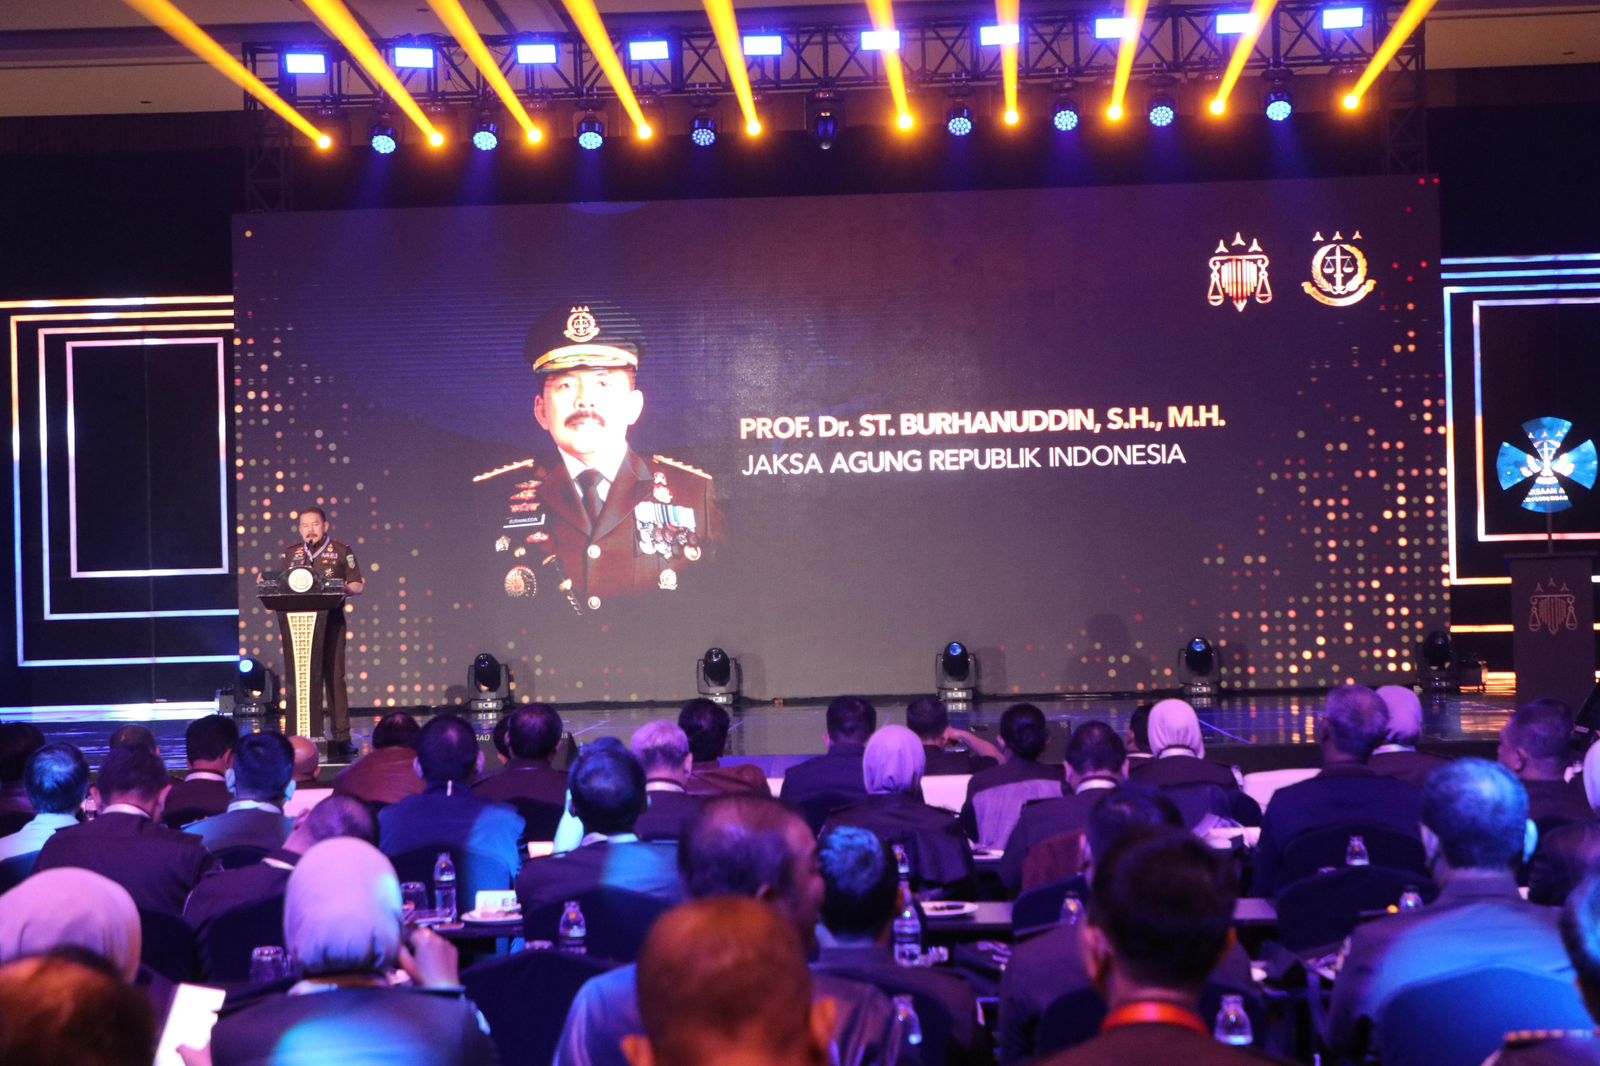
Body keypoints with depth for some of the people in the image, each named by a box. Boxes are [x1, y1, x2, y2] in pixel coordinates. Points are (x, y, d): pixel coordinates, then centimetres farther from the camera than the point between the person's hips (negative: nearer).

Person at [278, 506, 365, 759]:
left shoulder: (342, 551, 6)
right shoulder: (290, 553, 16)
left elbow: (358, 586, 4)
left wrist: (343, 589, -15)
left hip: (330, 621, -3)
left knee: (334, 678, -5)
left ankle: (340, 737, -2)